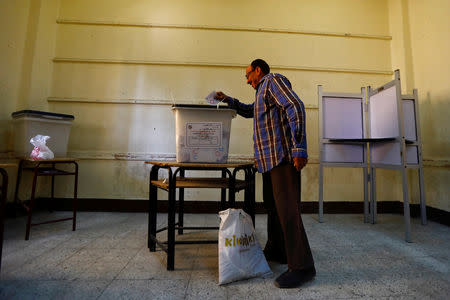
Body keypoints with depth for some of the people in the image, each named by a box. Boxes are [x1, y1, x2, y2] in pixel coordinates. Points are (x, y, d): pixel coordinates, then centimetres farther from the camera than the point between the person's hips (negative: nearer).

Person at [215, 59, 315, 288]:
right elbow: (249, 111, 45)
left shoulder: (273, 80, -2)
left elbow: (296, 108, -17)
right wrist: (227, 100, 35)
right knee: (272, 207, 15)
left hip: (283, 157, -10)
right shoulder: (263, 91, 29)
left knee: (286, 209, -11)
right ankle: (276, 251, 28)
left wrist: (299, 148, -23)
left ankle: (302, 266, -1)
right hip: (270, 159, 10)